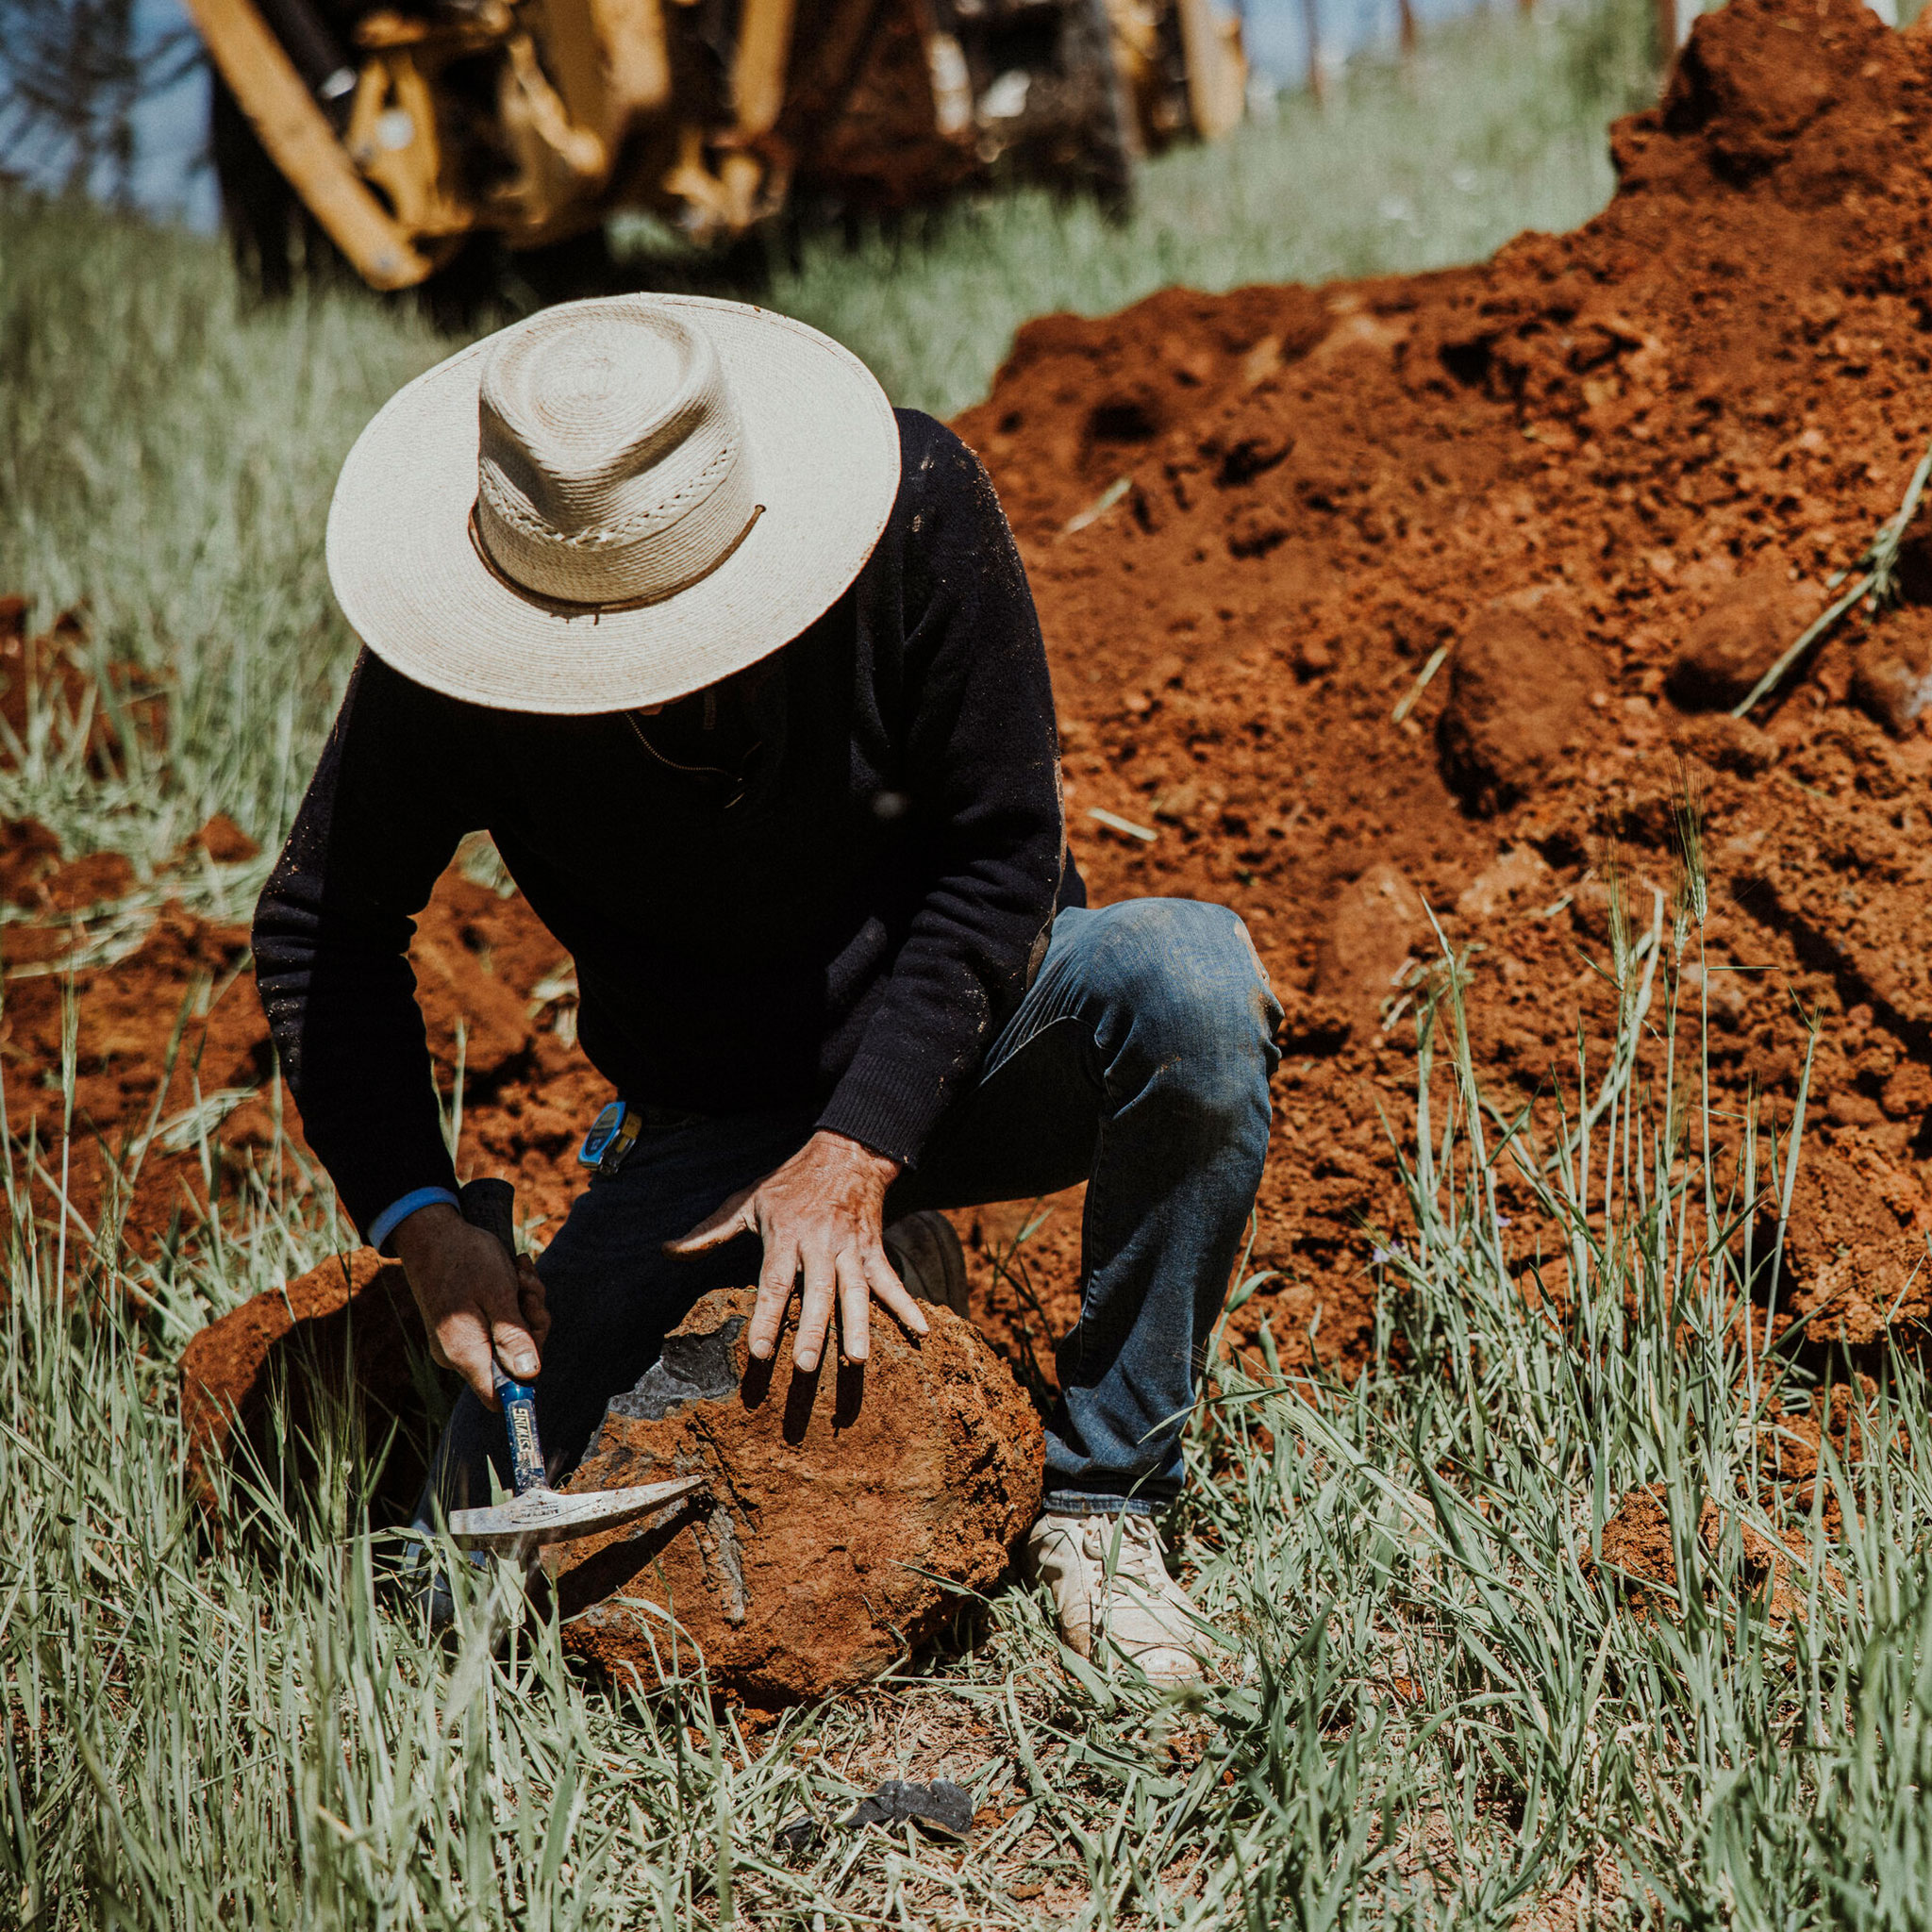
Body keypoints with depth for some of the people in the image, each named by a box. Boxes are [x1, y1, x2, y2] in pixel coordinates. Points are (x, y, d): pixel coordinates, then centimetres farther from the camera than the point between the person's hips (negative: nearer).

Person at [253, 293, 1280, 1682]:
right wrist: (422, 1224, -20)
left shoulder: (914, 504, -24)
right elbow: (322, 929, -7)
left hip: (961, 1051, -1)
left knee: (1194, 978, -35)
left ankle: (1104, 1495, -18)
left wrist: (855, 1155, -26)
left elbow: (1000, 854, -19)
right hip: (720, 1119, 1)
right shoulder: (450, 658, -20)